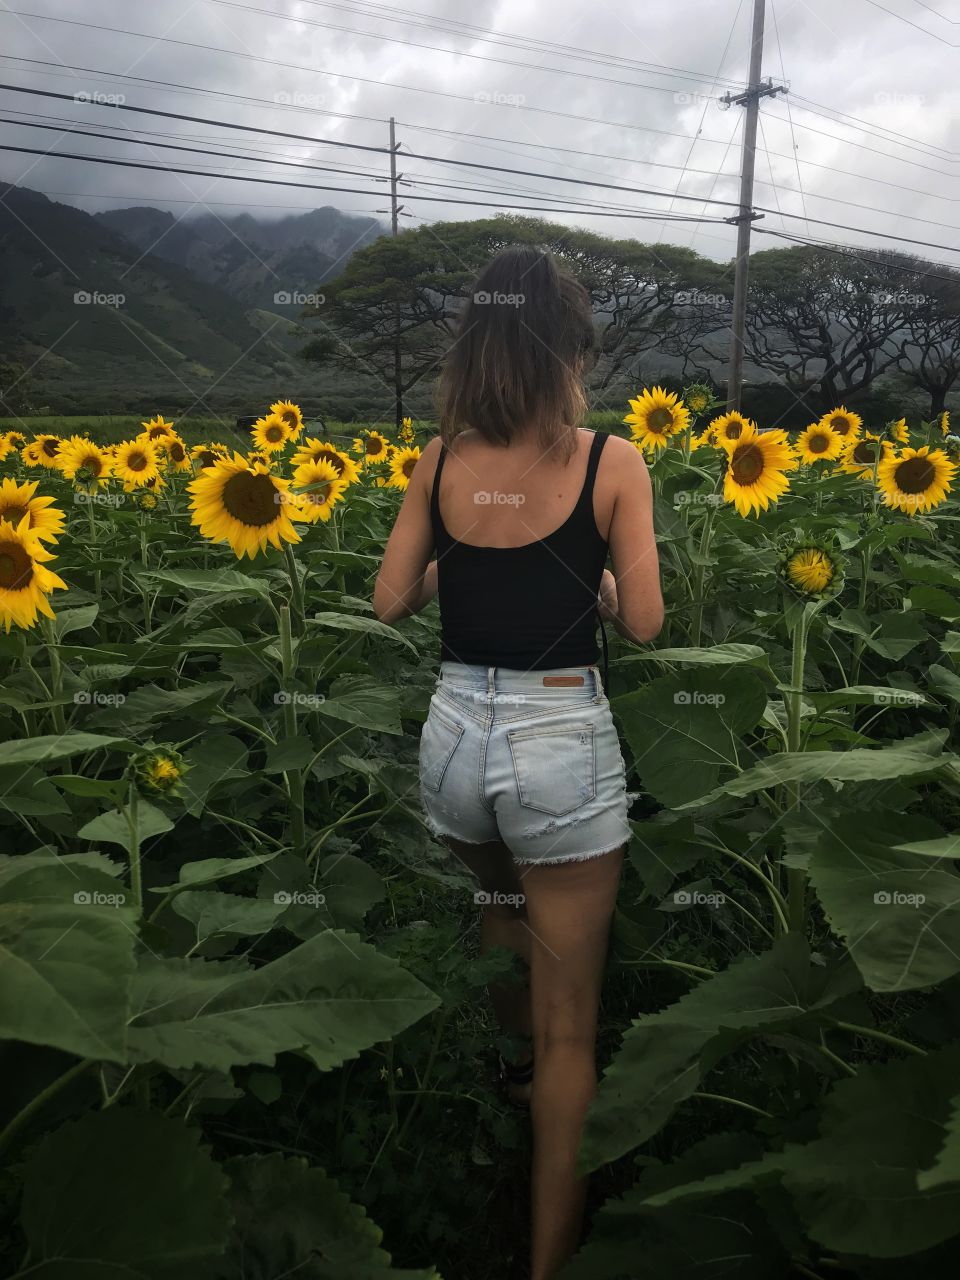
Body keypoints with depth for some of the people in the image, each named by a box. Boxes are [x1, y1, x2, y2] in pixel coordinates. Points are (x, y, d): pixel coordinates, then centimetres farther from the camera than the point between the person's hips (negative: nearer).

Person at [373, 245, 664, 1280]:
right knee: (570, 1023, 13)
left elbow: (391, 602, 3)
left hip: (454, 735, 4)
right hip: (561, 743, -4)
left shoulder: (438, 460, -1)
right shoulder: (610, 461, -10)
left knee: (502, 896, 37)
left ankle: (519, 1065, 60)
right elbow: (643, 623, -8)